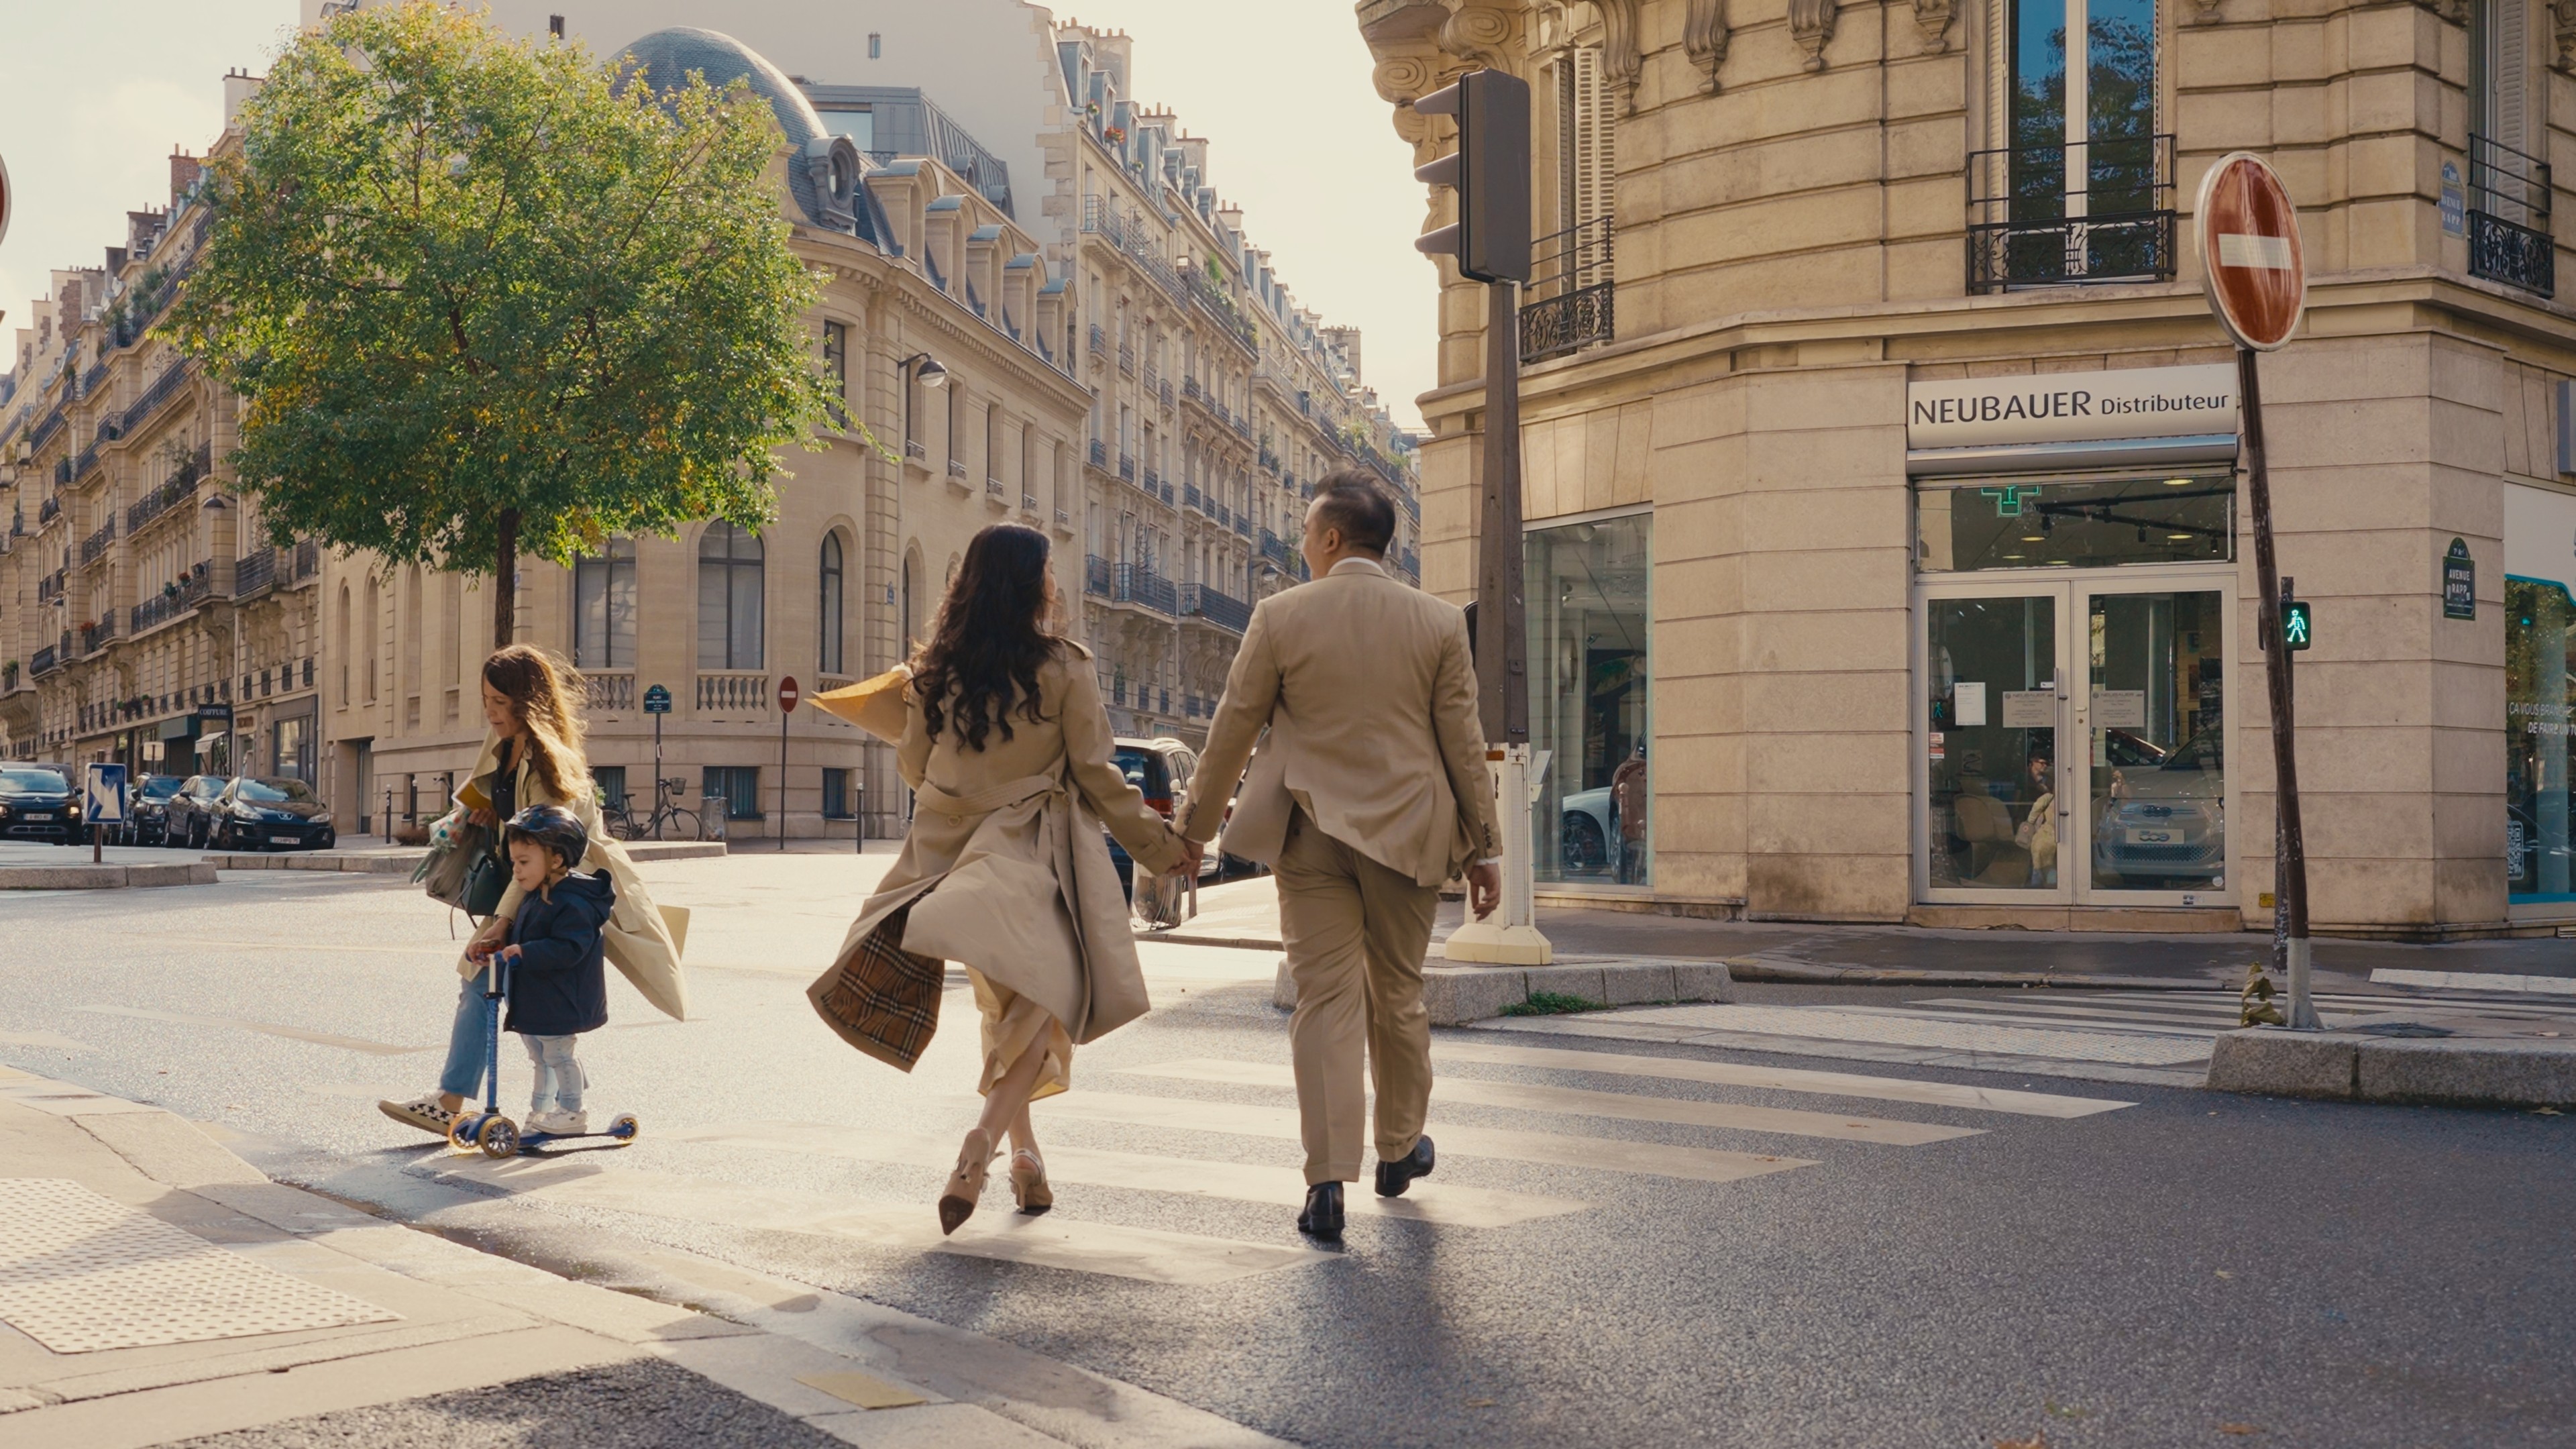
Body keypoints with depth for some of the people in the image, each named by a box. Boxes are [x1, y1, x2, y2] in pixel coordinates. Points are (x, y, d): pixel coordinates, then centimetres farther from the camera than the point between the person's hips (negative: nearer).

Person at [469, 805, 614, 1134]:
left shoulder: (573, 904, -23)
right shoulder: (535, 897, 9)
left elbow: (568, 948, -32)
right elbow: (522, 936, 21)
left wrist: (525, 953, -36)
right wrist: (496, 945, 8)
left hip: (560, 1003, -10)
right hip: (534, 1000, 10)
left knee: (558, 1054, -1)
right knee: (540, 1055, 19)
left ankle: (572, 1112, 11)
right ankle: (539, 1110, 31)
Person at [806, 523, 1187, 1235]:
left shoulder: (936, 669, 3)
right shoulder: (1065, 667, -9)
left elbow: (914, 768, 12)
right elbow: (1094, 774, -6)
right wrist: (1160, 846, 5)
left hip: (951, 848, 5)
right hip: (1032, 852, -5)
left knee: (1002, 1008, 19)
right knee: (1041, 1005, -3)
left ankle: (1024, 1153, 23)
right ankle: (982, 1143, -22)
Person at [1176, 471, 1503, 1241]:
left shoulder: (1280, 616, -5)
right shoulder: (1439, 622, -1)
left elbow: (1231, 731, 0)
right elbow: (1463, 742, 0)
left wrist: (1194, 828, 11)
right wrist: (1483, 847, 7)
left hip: (1311, 832, -1)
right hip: (1406, 832, 1)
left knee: (1325, 999, 1)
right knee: (1398, 995, 16)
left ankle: (1327, 1182, -6)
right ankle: (1399, 1150, 33)